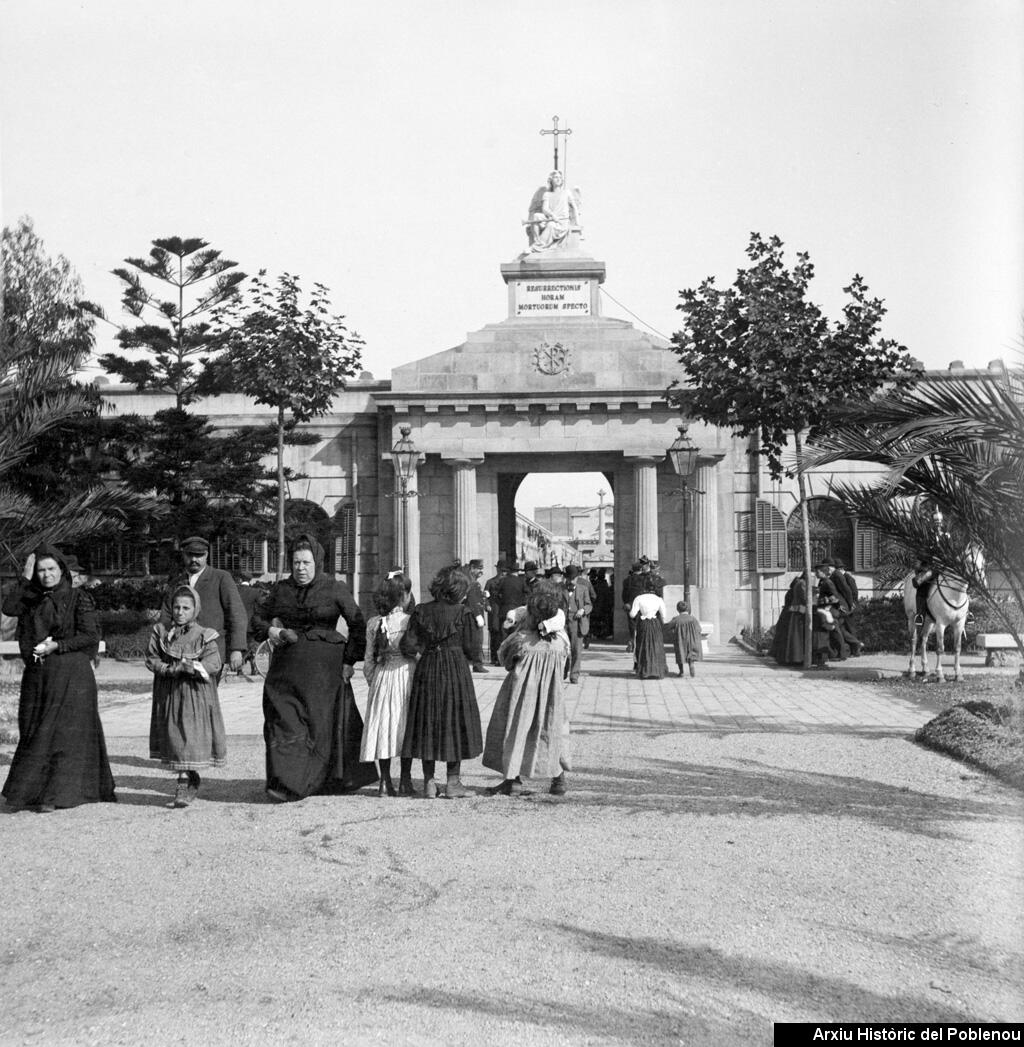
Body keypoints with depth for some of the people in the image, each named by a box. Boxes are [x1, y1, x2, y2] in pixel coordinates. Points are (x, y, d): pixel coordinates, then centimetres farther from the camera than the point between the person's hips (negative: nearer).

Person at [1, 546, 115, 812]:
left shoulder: (78, 598, -3)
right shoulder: (33, 599, 12)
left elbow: (90, 636, -8)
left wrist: (57, 646, -14)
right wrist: (25, 579, -7)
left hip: (71, 675, -5)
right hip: (37, 674, 5)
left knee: (64, 732, -4)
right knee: (33, 732, 7)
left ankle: (55, 794, 0)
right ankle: (29, 792, 16)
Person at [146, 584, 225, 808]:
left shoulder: (203, 636, -3)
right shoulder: (160, 632, 6)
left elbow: (214, 663, -10)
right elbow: (151, 659, 1)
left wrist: (190, 667, -22)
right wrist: (170, 668, -14)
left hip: (195, 695, -4)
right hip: (168, 693, 4)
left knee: (189, 737, -8)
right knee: (173, 736, 8)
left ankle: (184, 785, -6)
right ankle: (192, 781, 23)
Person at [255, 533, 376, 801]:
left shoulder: (335, 590, -1)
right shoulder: (281, 590, 9)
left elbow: (358, 626, 0)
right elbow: (259, 615, 20)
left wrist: (349, 661, -6)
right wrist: (270, 630, -1)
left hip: (323, 667, -3)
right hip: (287, 666, 3)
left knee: (322, 723, 1)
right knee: (284, 720, -6)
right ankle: (285, 781, -3)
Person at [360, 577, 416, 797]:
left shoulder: (373, 623, 3)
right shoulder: (409, 620, -10)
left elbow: (369, 659, 5)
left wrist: (372, 681, 15)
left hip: (381, 676, 4)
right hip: (405, 673, -4)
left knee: (383, 724, 7)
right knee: (405, 726, 3)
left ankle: (385, 782, 9)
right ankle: (405, 781, 4)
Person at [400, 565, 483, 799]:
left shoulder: (421, 611, 1)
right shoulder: (462, 612, -6)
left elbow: (407, 645, -5)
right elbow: (469, 649, -4)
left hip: (427, 669, 2)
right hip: (456, 668, -2)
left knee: (427, 722, 9)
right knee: (455, 722, 6)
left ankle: (429, 782, 8)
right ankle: (453, 782, 7)